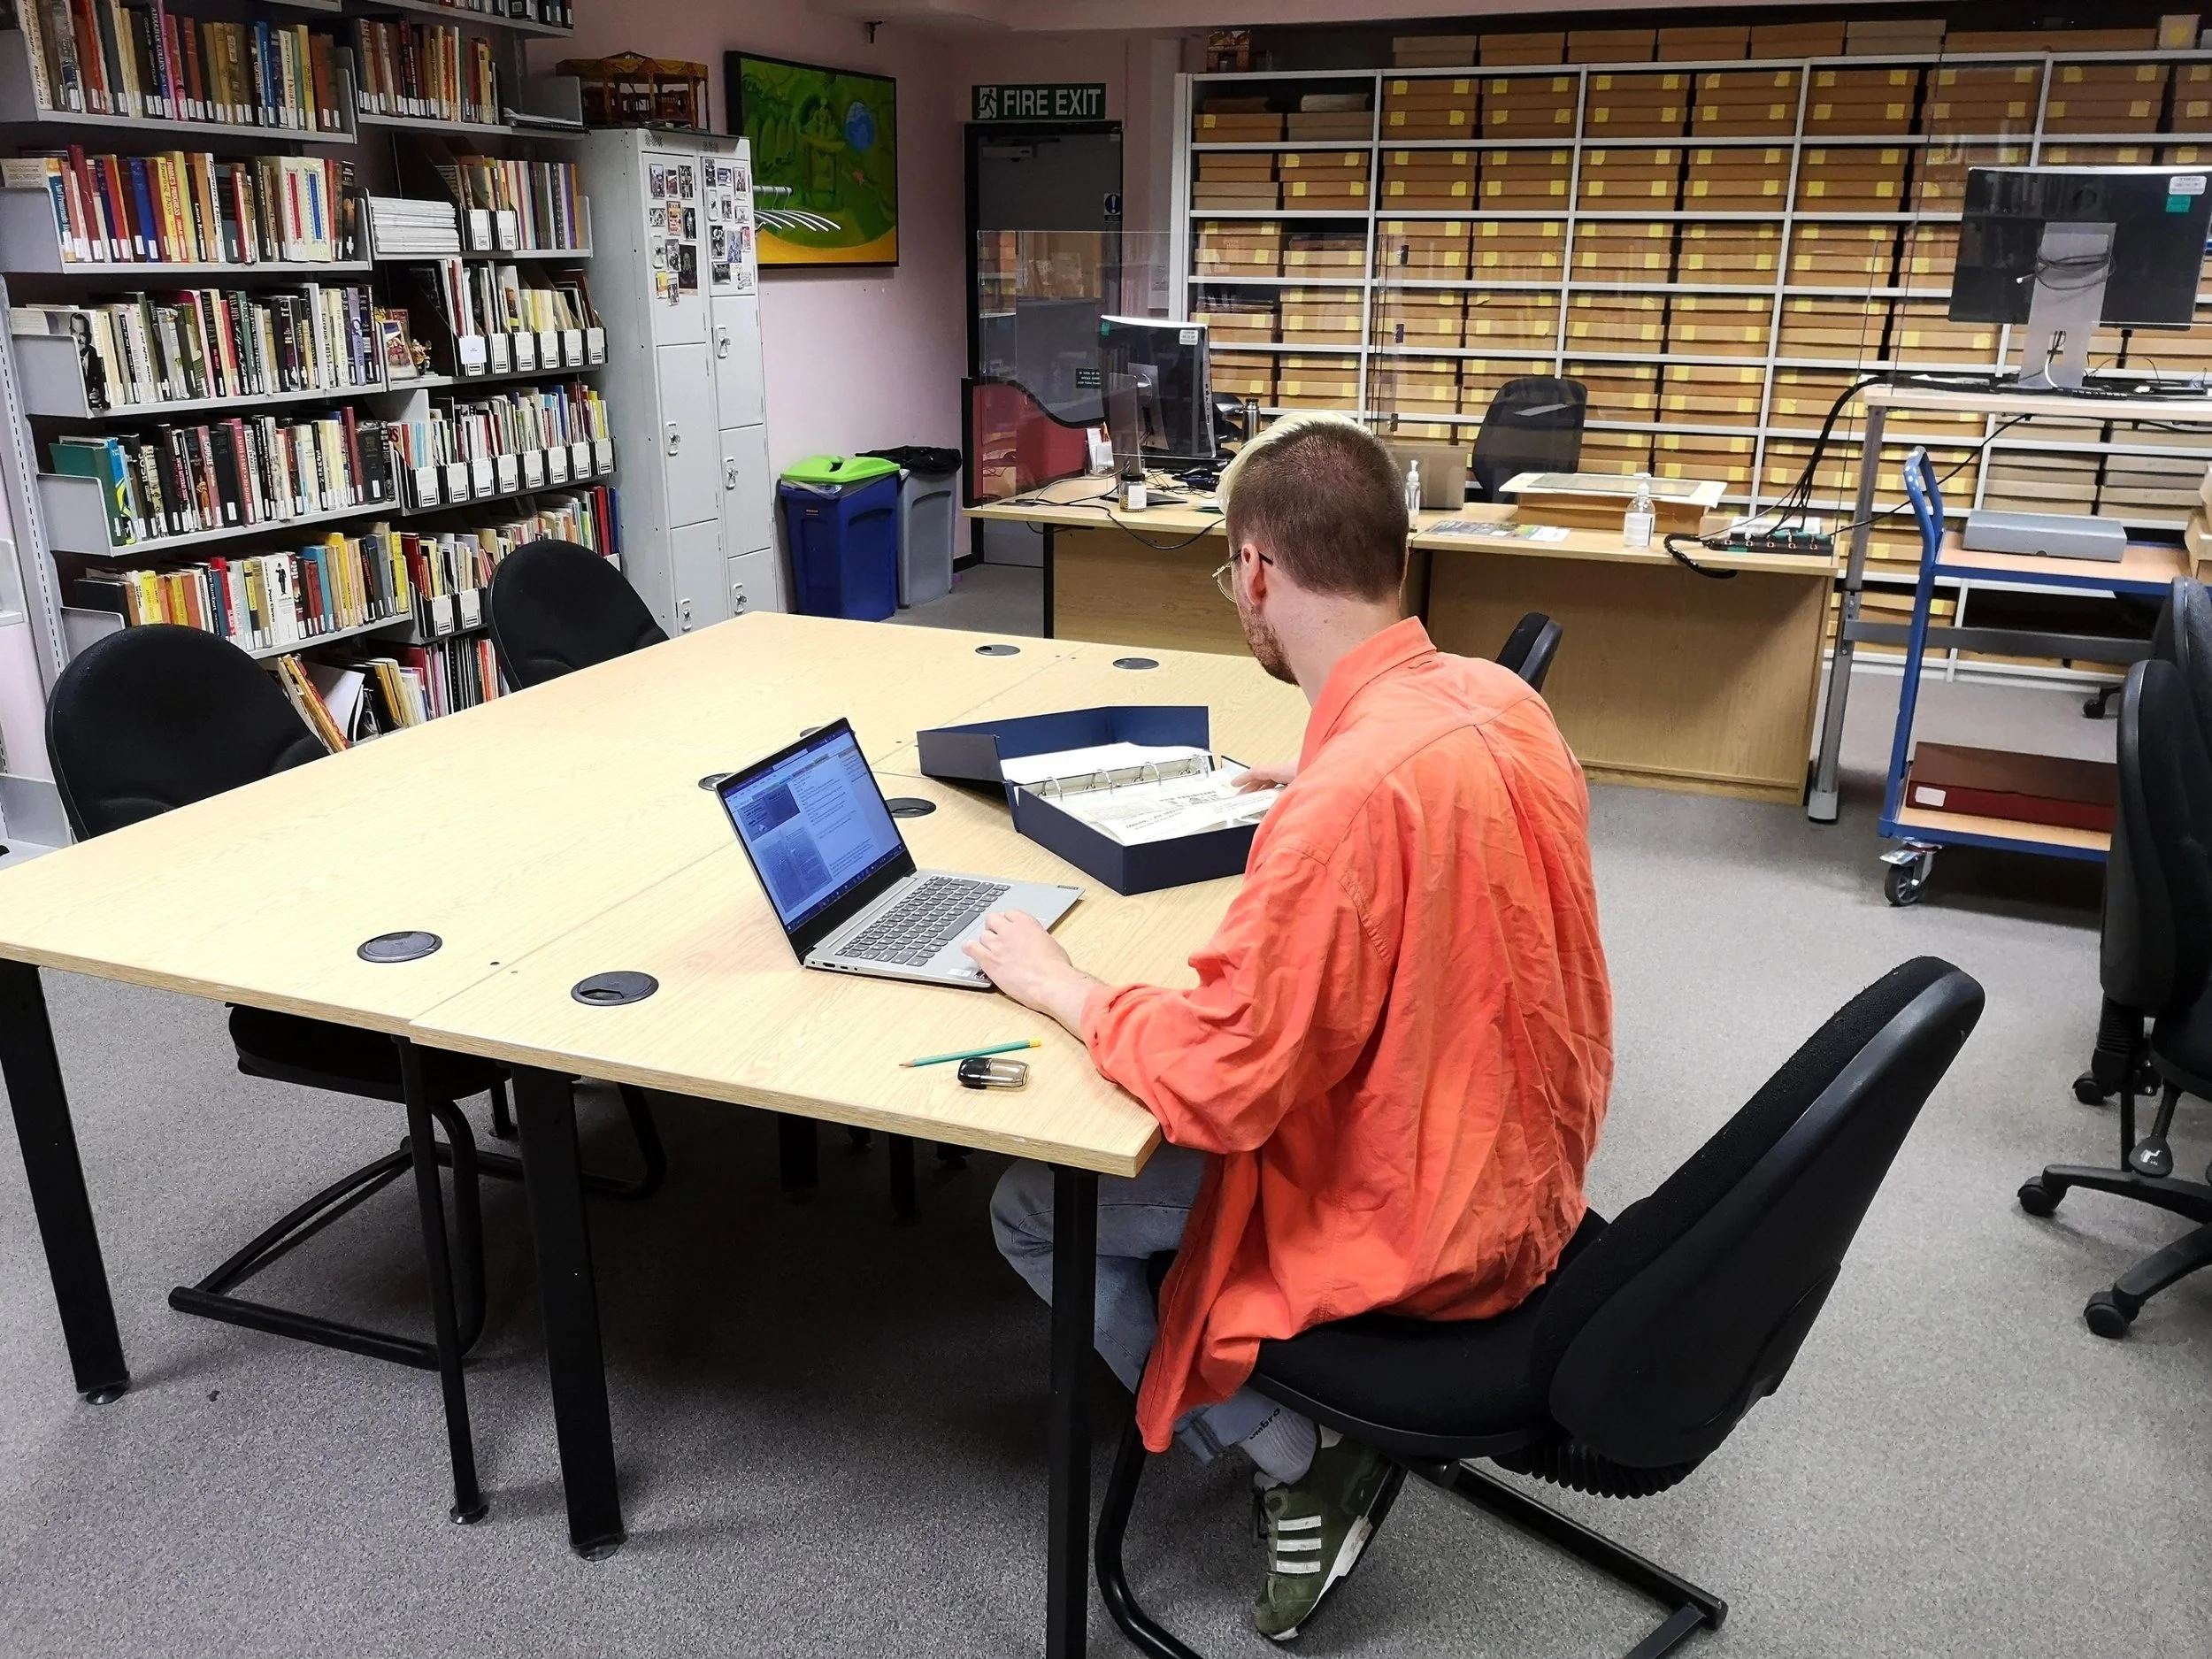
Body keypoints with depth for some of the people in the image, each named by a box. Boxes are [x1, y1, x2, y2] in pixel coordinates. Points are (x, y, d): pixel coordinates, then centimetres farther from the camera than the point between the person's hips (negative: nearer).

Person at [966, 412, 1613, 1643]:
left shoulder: (1354, 793, -33)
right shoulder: (1502, 696, -6)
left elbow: (1218, 1085, -29)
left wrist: (1064, 990, -14)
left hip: (1414, 1220, -8)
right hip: (1520, 1161, 9)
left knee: (1034, 1210, 4)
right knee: (1141, 1139, 26)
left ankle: (1297, 1459, 7)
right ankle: (1318, 1430, 25)